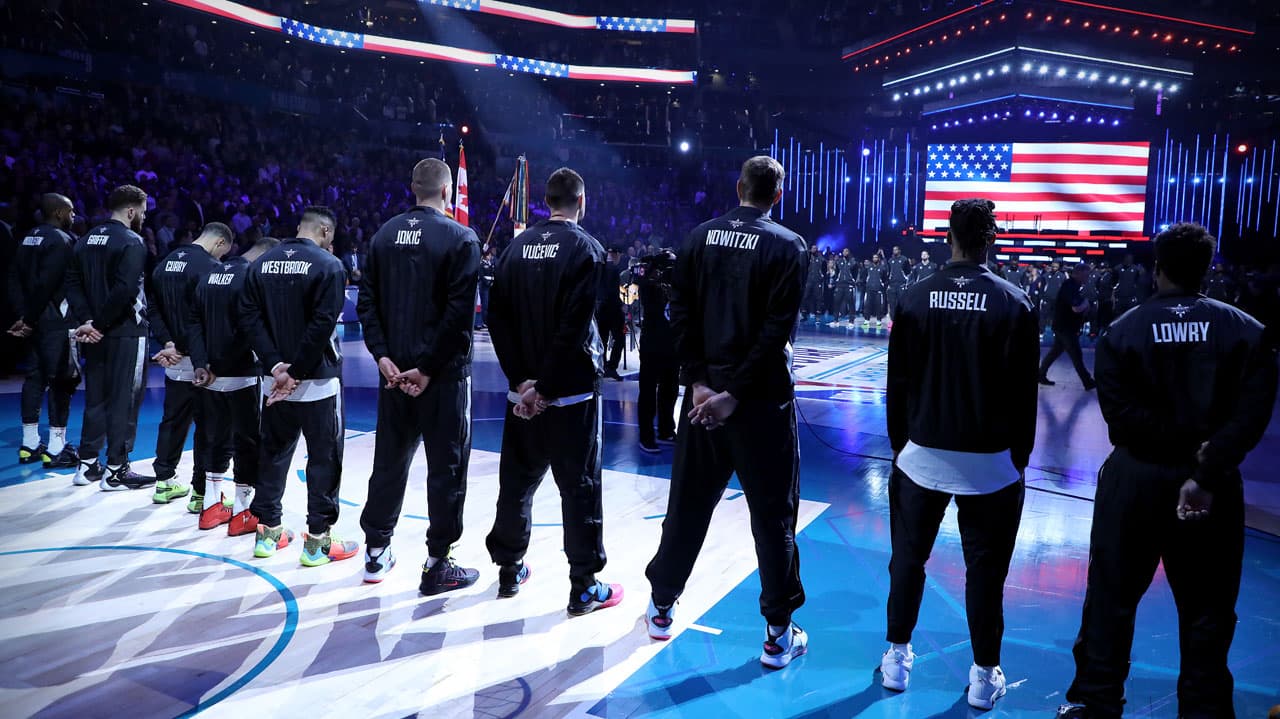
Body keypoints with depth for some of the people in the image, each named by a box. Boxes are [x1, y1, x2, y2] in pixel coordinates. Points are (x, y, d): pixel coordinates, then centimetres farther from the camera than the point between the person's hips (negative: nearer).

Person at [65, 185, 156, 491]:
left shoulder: (88, 239, 12)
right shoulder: (131, 242, -13)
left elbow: (72, 282, 6)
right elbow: (124, 290, -23)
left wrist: (86, 320, -1)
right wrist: (99, 325, -15)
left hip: (96, 333, 8)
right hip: (126, 333, -8)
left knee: (96, 397, 15)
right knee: (124, 399, -1)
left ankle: (87, 465, 22)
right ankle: (115, 470, 3)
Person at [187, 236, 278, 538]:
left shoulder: (211, 275, 9)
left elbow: (194, 322, 5)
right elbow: (249, 330, -21)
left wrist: (201, 364, -2)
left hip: (211, 376, 7)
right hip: (242, 376, -7)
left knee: (215, 439, 17)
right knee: (248, 441, 4)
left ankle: (212, 507, 26)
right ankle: (241, 513, 10)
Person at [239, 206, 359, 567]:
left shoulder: (262, 264, 6)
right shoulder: (328, 265, -11)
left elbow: (250, 318, -2)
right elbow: (323, 325, -19)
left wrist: (276, 365, -7)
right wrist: (297, 371, -13)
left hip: (276, 378, 6)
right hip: (318, 379, -5)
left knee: (273, 454, 16)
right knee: (324, 459, 4)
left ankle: (268, 533, 25)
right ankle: (318, 542, 8)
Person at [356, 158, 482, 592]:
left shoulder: (385, 235, 6)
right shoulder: (461, 239, -10)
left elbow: (367, 302, 3)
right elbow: (460, 313, -18)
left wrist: (383, 355, -1)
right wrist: (429, 368, -14)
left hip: (395, 370, 6)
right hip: (443, 374, -5)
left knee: (390, 459, 17)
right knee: (446, 466, 4)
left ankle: (376, 552, 27)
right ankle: (438, 564, 10)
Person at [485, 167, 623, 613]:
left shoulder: (518, 246, 6)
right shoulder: (586, 248, -10)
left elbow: (497, 317, 2)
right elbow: (575, 327, -18)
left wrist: (520, 378, -2)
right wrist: (545, 387, -13)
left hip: (523, 388, 6)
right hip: (571, 391, -5)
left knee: (517, 479, 16)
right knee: (580, 487, 2)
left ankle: (509, 571, 28)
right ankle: (585, 588, 9)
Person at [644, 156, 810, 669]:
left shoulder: (700, 237, 4)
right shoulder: (787, 246, -7)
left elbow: (681, 312, -1)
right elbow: (778, 328, -15)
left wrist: (698, 381, -4)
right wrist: (734, 393, -14)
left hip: (704, 393, 4)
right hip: (762, 400, -4)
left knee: (687, 504, 15)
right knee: (773, 515, 6)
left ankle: (662, 607, 29)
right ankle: (779, 634, 15)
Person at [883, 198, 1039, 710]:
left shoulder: (916, 298, -3)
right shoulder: (1014, 304, -8)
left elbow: (897, 385, 2)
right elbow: (1023, 392, -4)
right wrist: (1021, 454, 8)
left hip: (922, 456, 1)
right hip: (991, 462, -1)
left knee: (908, 558, 14)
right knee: (985, 570, 10)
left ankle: (897, 658, 24)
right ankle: (984, 676, 20)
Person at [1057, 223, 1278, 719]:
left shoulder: (1122, 331, -5)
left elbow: (1122, 414, -15)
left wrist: (1181, 438, -9)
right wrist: (1206, 469, -16)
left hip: (1137, 477, -1)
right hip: (1214, 483, 1)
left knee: (1112, 598, 10)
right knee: (1207, 606, 13)